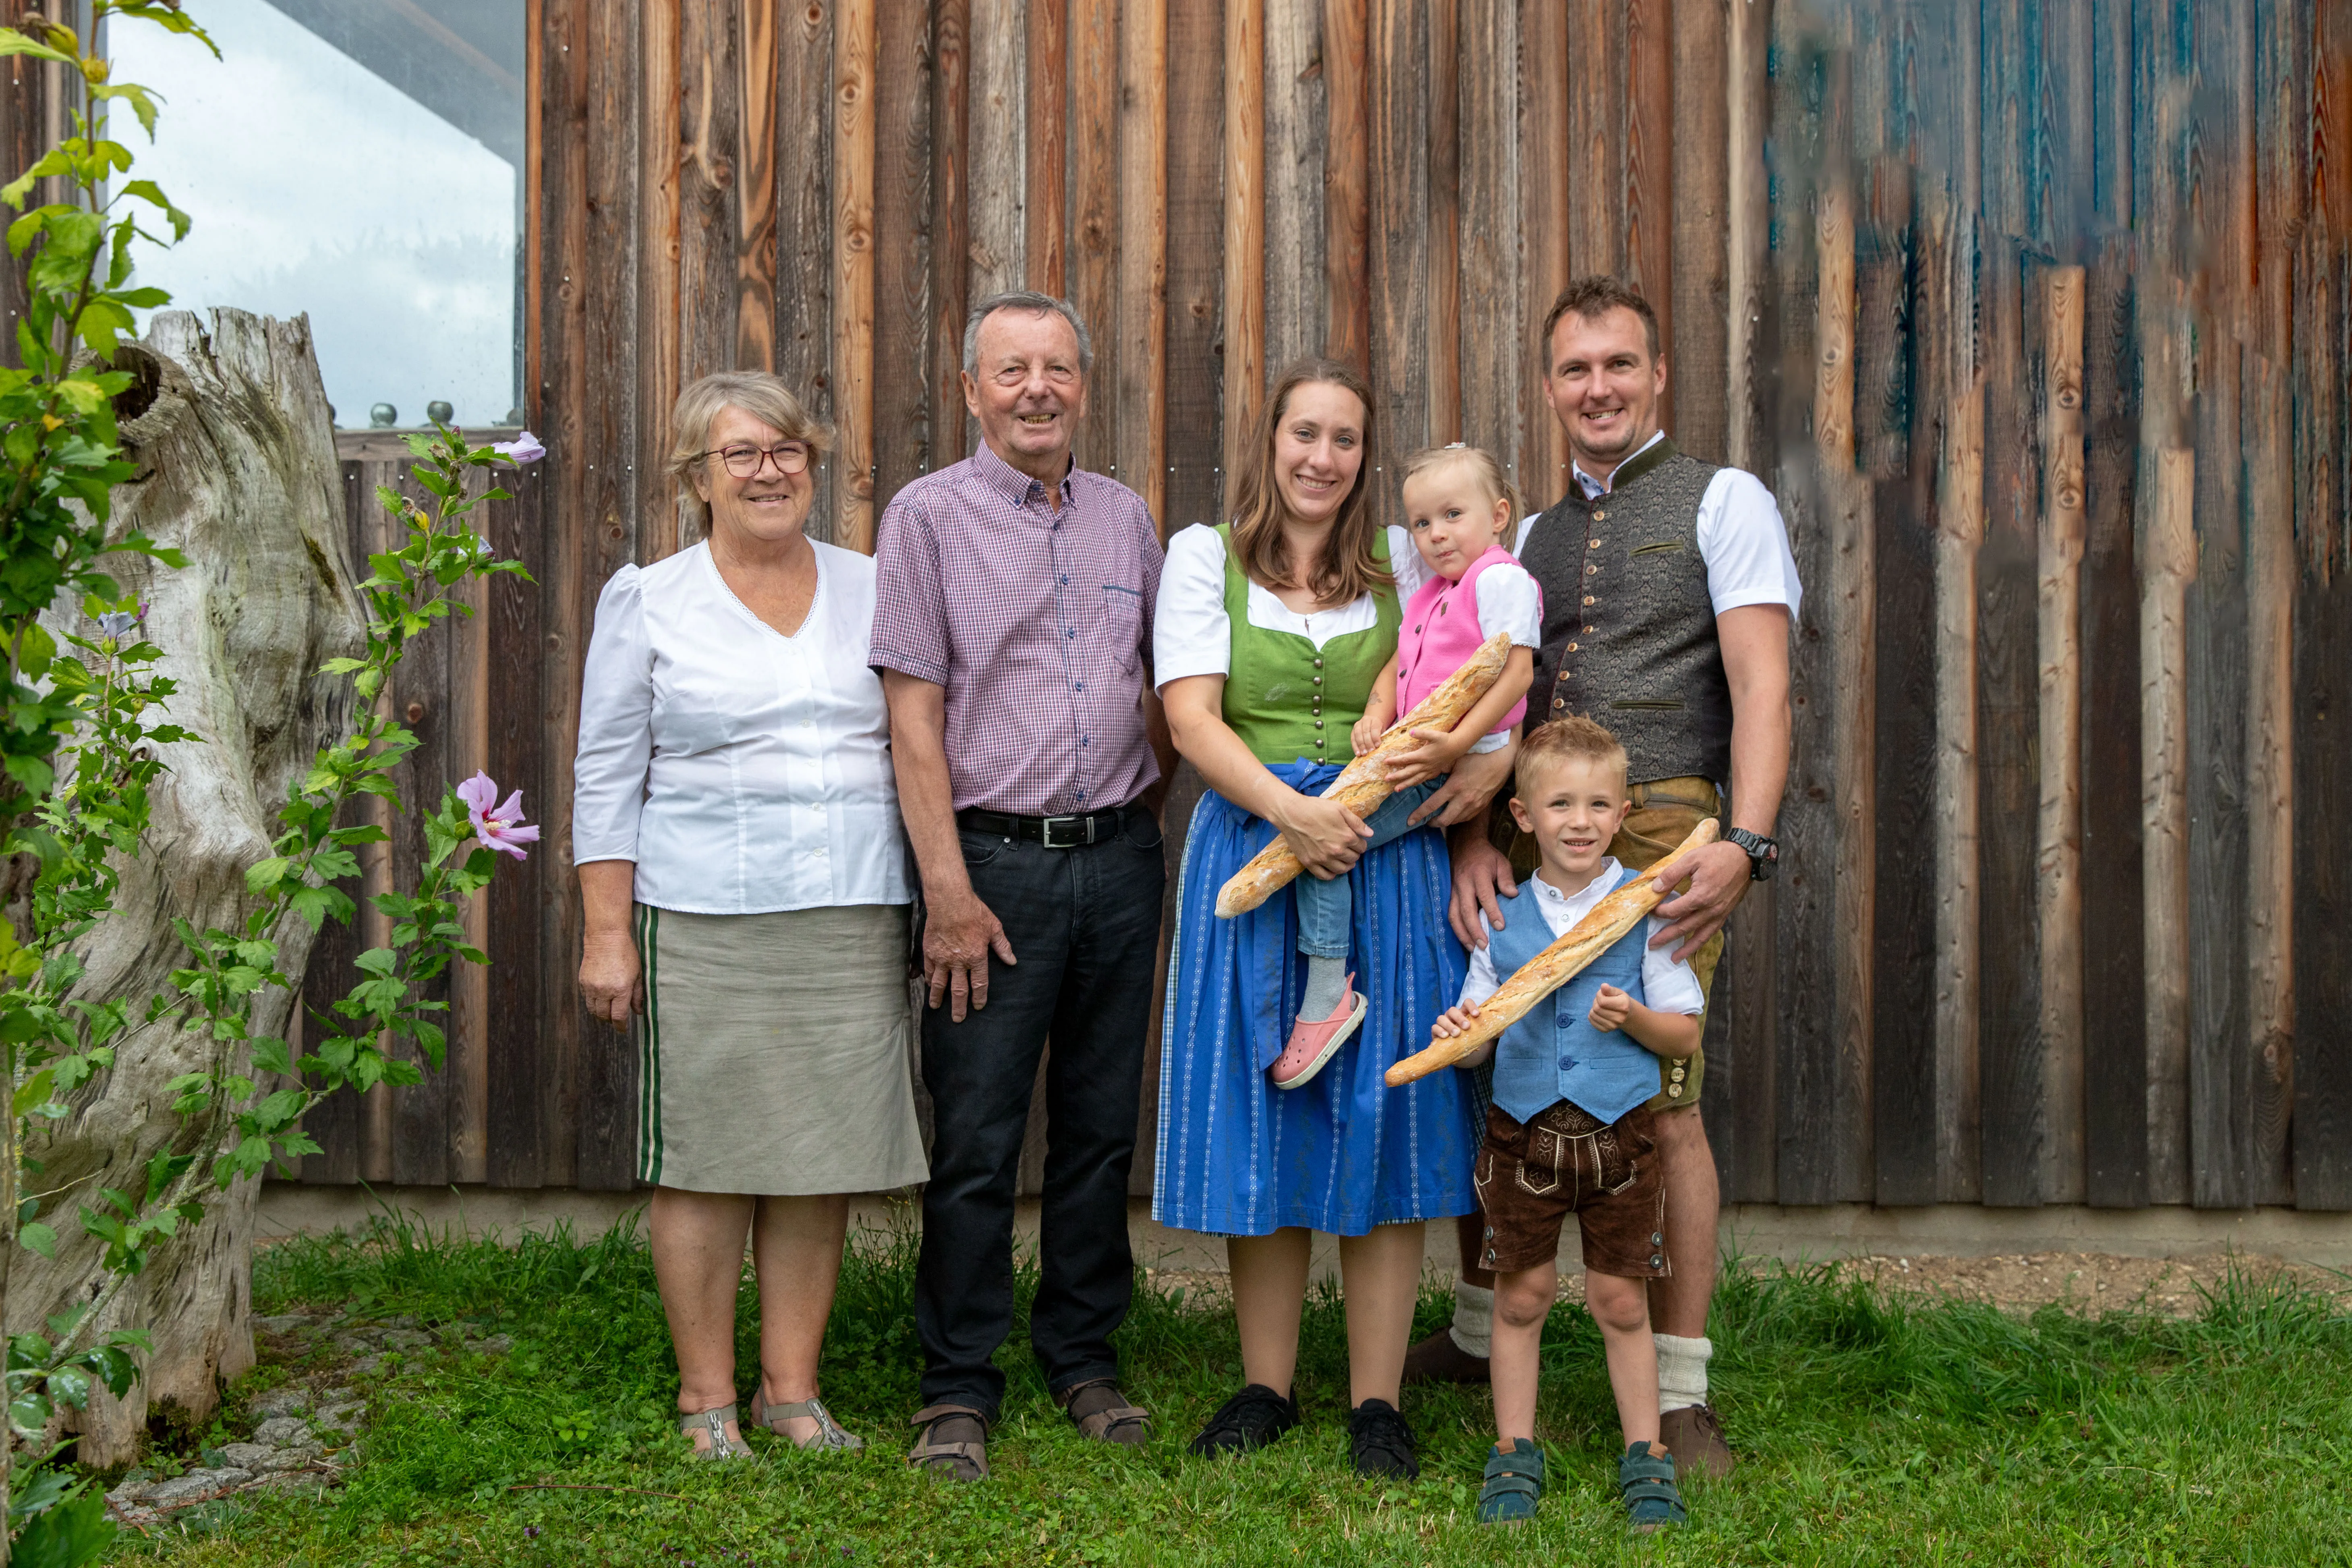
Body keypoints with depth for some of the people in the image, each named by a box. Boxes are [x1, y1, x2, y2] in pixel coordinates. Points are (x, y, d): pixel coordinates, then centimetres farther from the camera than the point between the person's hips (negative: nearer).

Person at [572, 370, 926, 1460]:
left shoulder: (872, 591, 12)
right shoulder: (648, 602, 5)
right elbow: (607, 777, 4)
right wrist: (608, 931, -3)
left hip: (856, 920, 3)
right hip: (705, 921, -2)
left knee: (824, 1160, 6)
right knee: (707, 1160, 1)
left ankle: (792, 1388, 19)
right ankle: (706, 1398, 14)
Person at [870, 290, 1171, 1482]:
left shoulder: (1126, 517, 12)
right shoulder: (929, 516, -2)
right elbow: (913, 714, -7)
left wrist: (1140, 812, 10)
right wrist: (949, 889, -13)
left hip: (1119, 859, 4)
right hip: (995, 859, -4)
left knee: (1101, 1125, 11)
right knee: (975, 1139, -1)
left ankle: (1084, 1354, 25)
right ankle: (958, 1384, 12)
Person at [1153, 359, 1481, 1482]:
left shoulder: (1401, 562, 11)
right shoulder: (1205, 558, 6)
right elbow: (1192, 718, -5)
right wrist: (1290, 810, -19)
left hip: (1388, 856, 1)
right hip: (1250, 844, -1)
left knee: (1382, 1117, 1)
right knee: (1258, 1118, 3)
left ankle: (1376, 1402, 10)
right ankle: (1266, 1389, 16)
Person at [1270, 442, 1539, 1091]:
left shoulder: (1501, 578, -8)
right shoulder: (1430, 594, 21)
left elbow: (1516, 672, -17)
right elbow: (1398, 665, 18)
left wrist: (1456, 744, -25)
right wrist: (1377, 713, -4)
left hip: (1460, 767, -9)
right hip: (1419, 763, 9)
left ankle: (1327, 996, -11)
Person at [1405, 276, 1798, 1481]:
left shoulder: (1723, 502, 5)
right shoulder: (1531, 537, 20)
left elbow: (1761, 685, -5)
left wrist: (1744, 846, -19)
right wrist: (1473, 839, -7)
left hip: (1658, 830, -5)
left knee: (1662, 1105, -7)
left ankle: (1678, 1397, 4)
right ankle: (1479, 1336, 29)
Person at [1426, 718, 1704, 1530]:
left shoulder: (1646, 908, -2)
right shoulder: (1504, 918, 4)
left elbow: (1686, 1034, 0)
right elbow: (1480, 1043, 8)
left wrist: (1634, 1018, -19)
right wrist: (1460, 1037, -14)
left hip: (1619, 1133, -2)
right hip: (1522, 1128, 2)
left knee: (1621, 1300, 7)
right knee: (1521, 1295, 9)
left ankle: (1645, 1455, 22)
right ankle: (1514, 1452, 23)